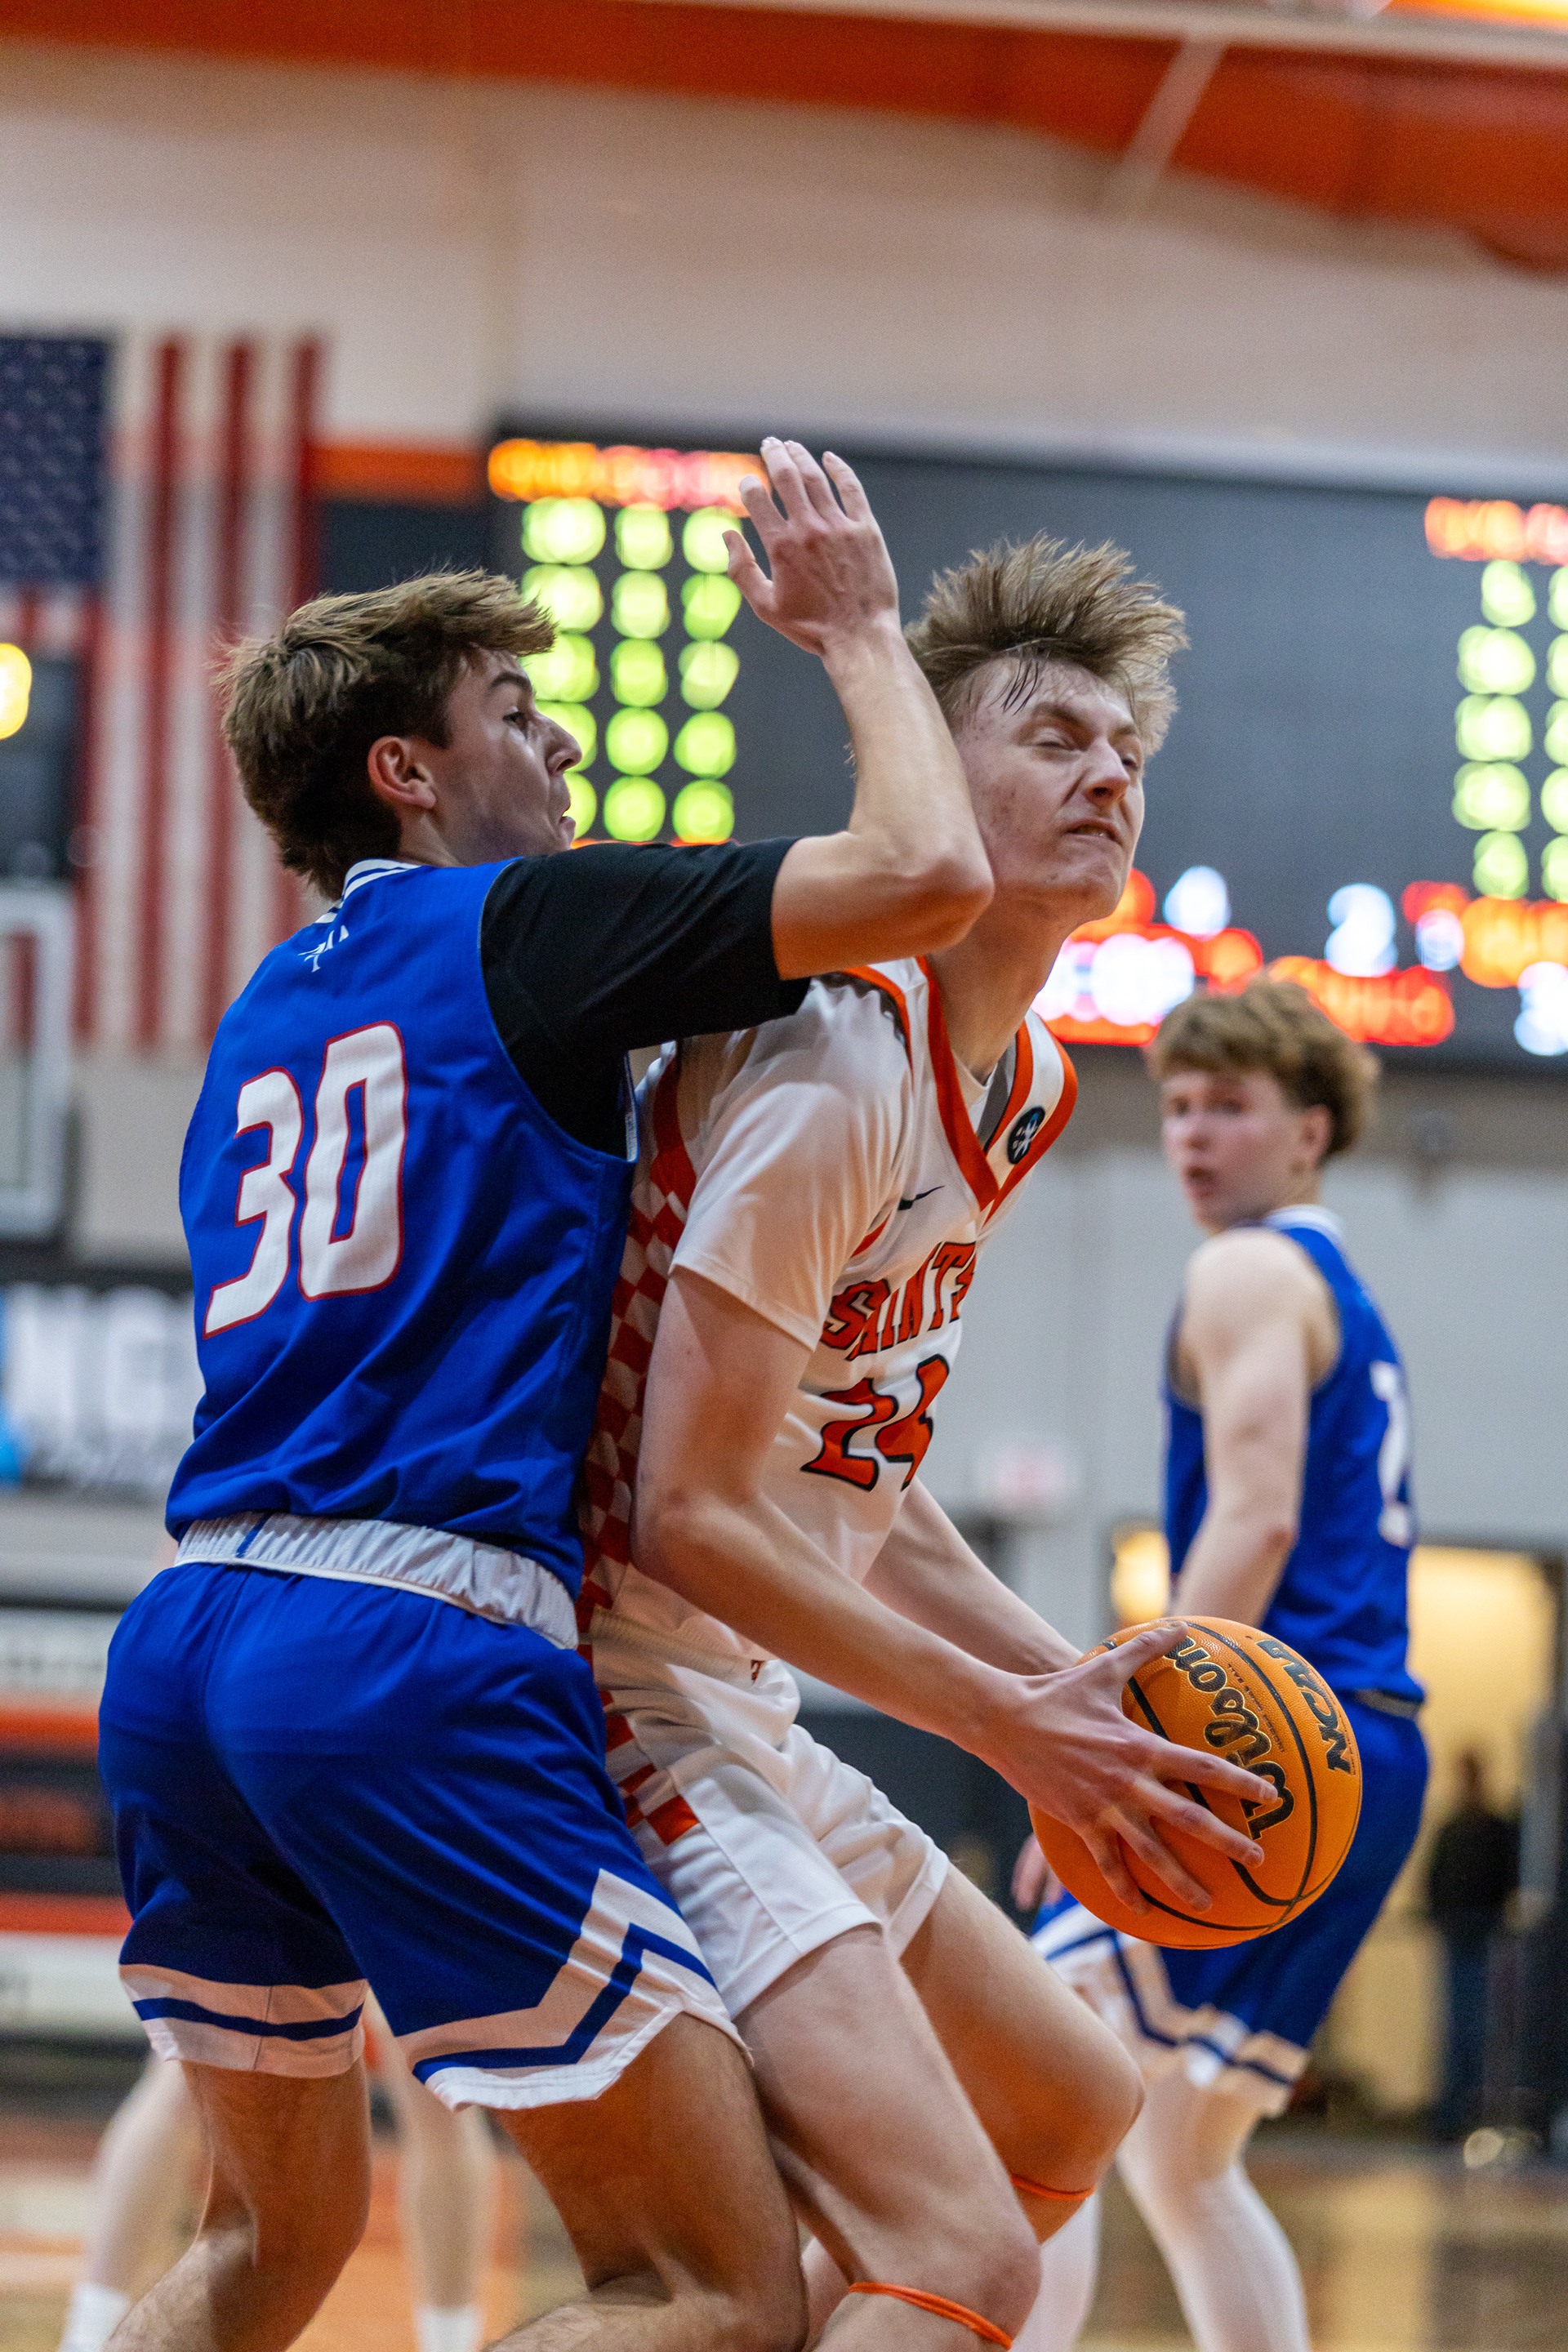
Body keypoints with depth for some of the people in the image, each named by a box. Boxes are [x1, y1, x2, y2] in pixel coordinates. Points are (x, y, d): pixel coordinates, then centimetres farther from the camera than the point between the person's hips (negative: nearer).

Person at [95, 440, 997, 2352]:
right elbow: (927, 871, -9)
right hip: (416, 1651, -8)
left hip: (184, 1642, 9)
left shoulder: (263, 1014, 23)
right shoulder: (517, 926, 0)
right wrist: (858, 630, 8)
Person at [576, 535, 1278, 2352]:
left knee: (1069, 2112, 25)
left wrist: (1072, 1685, 7)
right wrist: (1010, 1728, -17)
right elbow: (692, 1519, -22)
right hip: (641, 1704, -11)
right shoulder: (834, 1070, -19)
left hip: (746, 1720, 11)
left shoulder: (1018, 1087, 13)